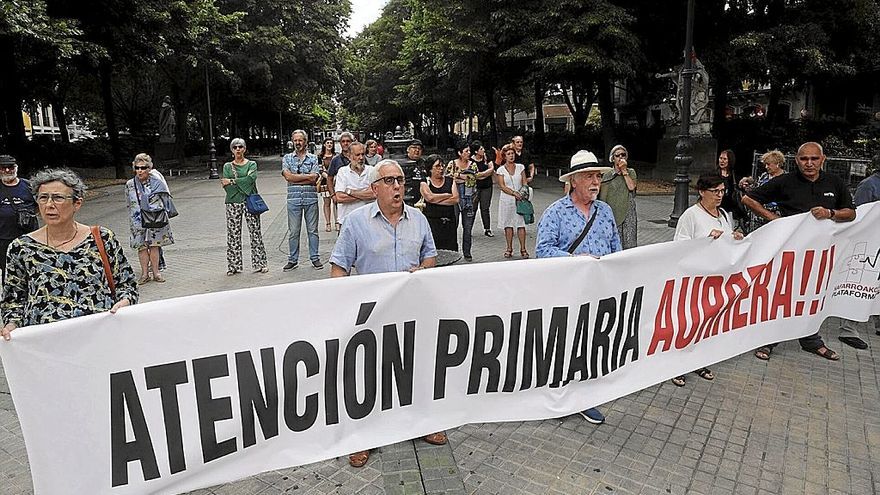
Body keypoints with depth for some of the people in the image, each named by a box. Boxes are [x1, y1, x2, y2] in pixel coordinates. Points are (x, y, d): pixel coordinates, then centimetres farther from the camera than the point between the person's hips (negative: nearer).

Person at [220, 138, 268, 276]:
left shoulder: (252, 164, 8)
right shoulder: (227, 166, 12)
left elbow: (250, 179, -12)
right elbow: (226, 187, -1)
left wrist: (232, 181, -9)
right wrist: (242, 182, -10)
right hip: (233, 202, 1)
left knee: (255, 232, -2)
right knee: (233, 234, 1)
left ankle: (260, 263, 5)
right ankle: (234, 266, 9)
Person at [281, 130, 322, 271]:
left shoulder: (313, 158, 7)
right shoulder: (287, 158, 9)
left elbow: (314, 178, -7)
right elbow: (288, 176, -7)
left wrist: (295, 178, -8)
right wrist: (307, 176, -7)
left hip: (311, 198, 0)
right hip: (293, 199, 0)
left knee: (312, 230, 6)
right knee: (293, 231, 5)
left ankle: (315, 258, 15)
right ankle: (293, 259, 14)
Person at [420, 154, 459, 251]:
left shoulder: (450, 181, 11)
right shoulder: (424, 183, 4)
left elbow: (456, 199, -3)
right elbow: (430, 197, -15)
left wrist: (436, 201, -8)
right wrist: (448, 195, -3)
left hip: (449, 222, 3)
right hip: (432, 221, -2)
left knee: (451, 251, 0)